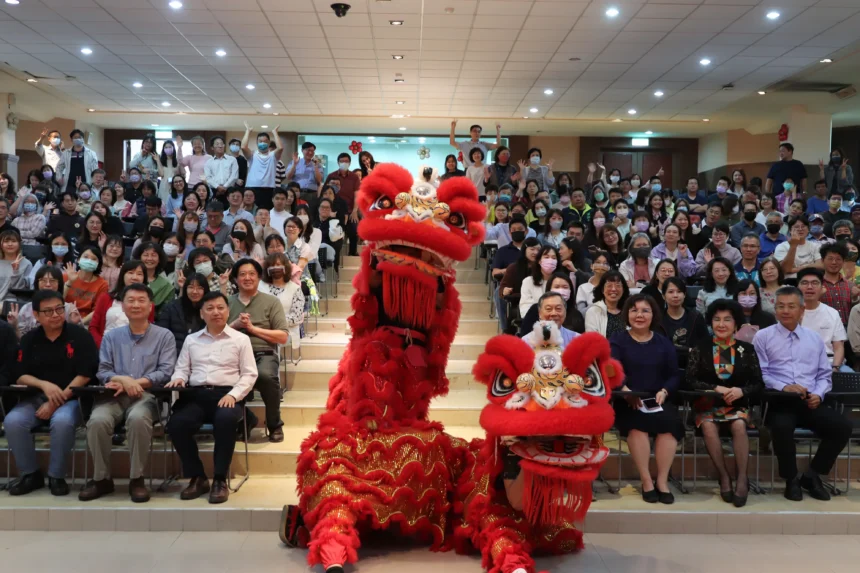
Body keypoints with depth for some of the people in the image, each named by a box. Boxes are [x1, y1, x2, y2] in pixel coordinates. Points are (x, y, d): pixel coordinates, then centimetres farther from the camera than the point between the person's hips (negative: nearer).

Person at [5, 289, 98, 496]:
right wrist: (44, 385, -18)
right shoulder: (29, 339, 8)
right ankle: (30, 474, -4)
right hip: (37, 398, 4)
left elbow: (85, 375, -10)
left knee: (62, 421, -36)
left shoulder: (79, 335, -5)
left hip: (71, 398, -4)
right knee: (13, 421, -25)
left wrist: (57, 401, -17)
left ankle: (56, 476, -14)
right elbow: (21, 376, 4)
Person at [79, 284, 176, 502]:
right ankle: (101, 478, -10)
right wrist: (123, 379, -14)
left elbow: (165, 372, -1)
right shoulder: (111, 336, 18)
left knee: (138, 419, -36)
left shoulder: (164, 336, 9)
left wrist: (135, 383, -12)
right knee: (97, 421, -30)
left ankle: (137, 479, -20)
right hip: (114, 395, 3)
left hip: (146, 395, -2)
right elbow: (102, 371, 8)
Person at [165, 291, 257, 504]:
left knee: (226, 420, -37)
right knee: (176, 424, -28)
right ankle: (197, 477, -7)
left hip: (227, 395, -3)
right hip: (196, 394, 3)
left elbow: (249, 374, 4)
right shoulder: (191, 340, 20)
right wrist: (179, 378, -8)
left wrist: (233, 395, -12)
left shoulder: (240, 339, 10)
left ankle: (220, 480, -20)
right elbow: (182, 368, 17)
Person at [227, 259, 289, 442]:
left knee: (266, 376, -36)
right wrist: (234, 325, -5)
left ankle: (275, 425, -11)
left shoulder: (271, 301, 10)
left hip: (263, 353, -2)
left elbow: (282, 337, 2)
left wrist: (253, 328, -5)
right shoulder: (227, 302, 17)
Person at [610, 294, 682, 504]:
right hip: (627, 402, -2)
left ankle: (662, 481, -19)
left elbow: (674, 375, 9)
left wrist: (664, 392, -12)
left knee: (669, 421, -29)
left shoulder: (663, 342, 16)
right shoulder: (617, 340, 6)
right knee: (638, 423, -33)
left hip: (658, 400, 2)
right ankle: (646, 481, -24)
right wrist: (626, 391, -27)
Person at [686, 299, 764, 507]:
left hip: (737, 404, 0)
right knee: (709, 426, -31)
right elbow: (691, 380, -3)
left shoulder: (747, 350, 7)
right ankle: (724, 477, -20)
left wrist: (741, 391, -19)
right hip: (707, 403, 0)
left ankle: (742, 479, -21)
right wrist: (716, 389, -18)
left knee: (739, 426, -32)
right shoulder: (700, 348, 6)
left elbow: (758, 384, 2)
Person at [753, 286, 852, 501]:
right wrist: (783, 387, -18)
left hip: (810, 402, 4)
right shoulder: (763, 337, 6)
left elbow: (824, 375, 17)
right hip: (779, 401, -4)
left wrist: (818, 394, -3)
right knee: (782, 426, -37)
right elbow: (760, 374, -3)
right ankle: (791, 479, -10)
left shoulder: (815, 338, 20)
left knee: (843, 426, -21)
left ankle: (812, 475, 0)